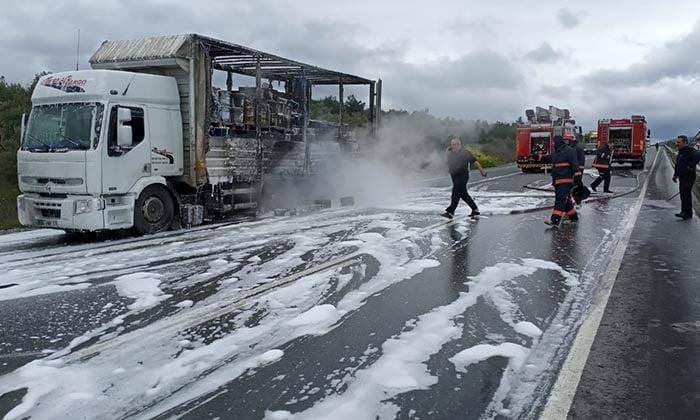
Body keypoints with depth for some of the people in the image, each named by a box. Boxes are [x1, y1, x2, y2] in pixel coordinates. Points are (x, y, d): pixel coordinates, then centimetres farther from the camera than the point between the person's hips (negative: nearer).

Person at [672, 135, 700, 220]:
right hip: (682, 177, 10)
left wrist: (691, 166, -29)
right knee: (683, 194, 11)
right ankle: (685, 212, 17)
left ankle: (686, 213, -14)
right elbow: (677, 165, 25)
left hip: (688, 177, -10)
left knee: (686, 194, -13)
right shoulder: (680, 152, 17)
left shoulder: (690, 150, -14)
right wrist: (675, 174, 20)